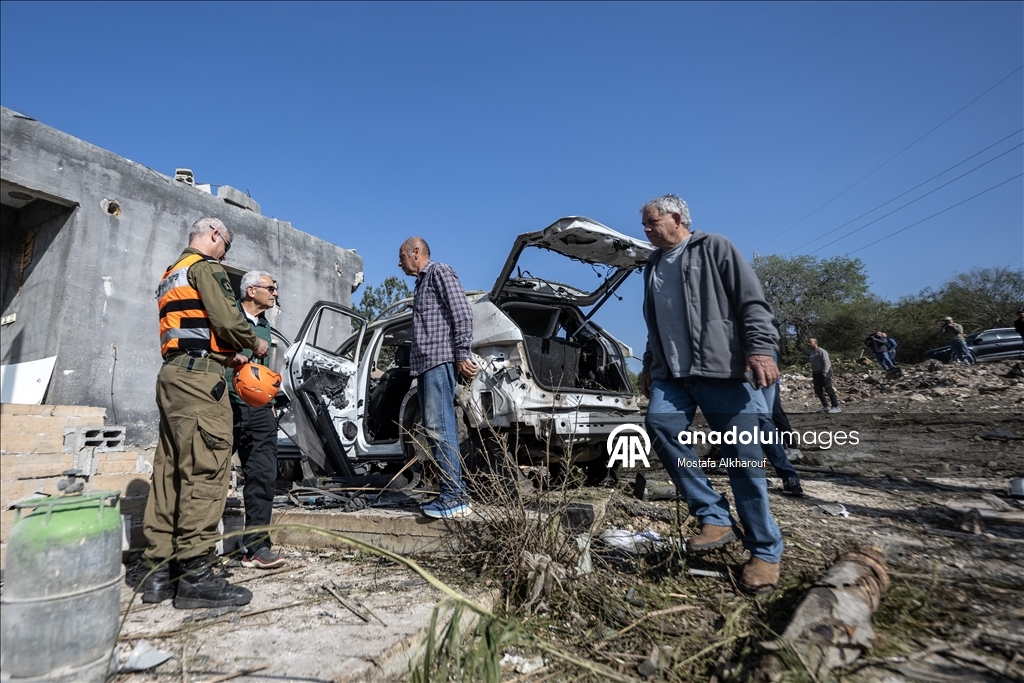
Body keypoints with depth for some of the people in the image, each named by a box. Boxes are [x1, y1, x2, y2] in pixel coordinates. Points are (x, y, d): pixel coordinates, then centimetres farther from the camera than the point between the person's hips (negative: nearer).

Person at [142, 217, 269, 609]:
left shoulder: (171, 276, 27)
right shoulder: (205, 266, -3)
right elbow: (227, 319, -15)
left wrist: (227, 356, 16)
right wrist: (255, 344, 2)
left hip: (171, 374, 10)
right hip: (198, 376, -10)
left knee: (170, 471, 8)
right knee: (205, 471, -11)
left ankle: (162, 571, 12)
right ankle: (195, 575, -10)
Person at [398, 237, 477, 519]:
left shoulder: (440, 272, 1)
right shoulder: (421, 284, 28)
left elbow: (462, 313, -11)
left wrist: (463, 355, -17)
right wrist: (415, 364, 17)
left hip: (439, 360, -10)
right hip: (424, 364, 10)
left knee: (440, 427, -14)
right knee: (434, 430, 6)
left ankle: (456, 496, -12)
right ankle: (452, 493, 10)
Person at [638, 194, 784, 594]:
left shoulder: (715, 249, 3)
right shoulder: (653, 268, 22)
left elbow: (752, 302, -5)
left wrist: (760, 348, -17)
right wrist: (649, 365, 26)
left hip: (720, 369, -6)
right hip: (671, 374, 6)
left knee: (741, 455, -6)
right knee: (660, 426, -16)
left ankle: (765, 550, 8)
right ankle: (715, 519, -3)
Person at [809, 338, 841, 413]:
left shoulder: (821, 351, -11)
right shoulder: (812, 352, 16)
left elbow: (826, 362, -17)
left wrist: (824, 373, -22)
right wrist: (812, 373, 16)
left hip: (824, 373, -9)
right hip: (816, 373, 9)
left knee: (828, 389, -10)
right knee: (818, 391, 8)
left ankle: (836, 407, -7)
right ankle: (825, 407, 16)